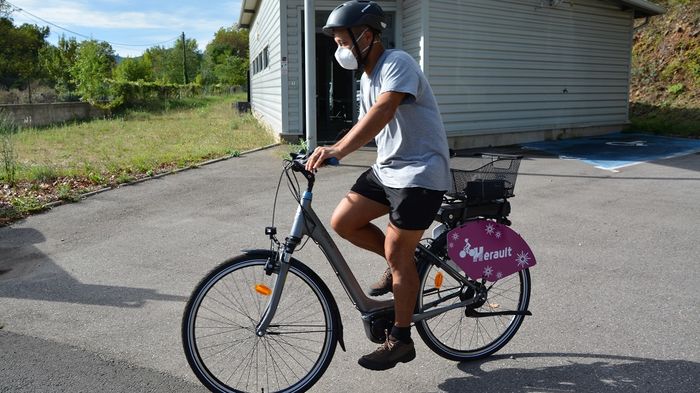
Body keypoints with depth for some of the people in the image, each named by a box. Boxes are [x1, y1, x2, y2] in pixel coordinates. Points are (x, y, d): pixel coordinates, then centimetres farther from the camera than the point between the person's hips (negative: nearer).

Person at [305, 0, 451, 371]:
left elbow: (382, 112, -33)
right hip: (386, 167, 9)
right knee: (342, 222, -1)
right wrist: (328, 152, 6)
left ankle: (400, 340, 11)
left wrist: (338, 149, -44)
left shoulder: (397, 63, -16)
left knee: (397, 254, -5)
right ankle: (400, 264, 21)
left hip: (420, 172, -9)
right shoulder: (366, 78, 14)